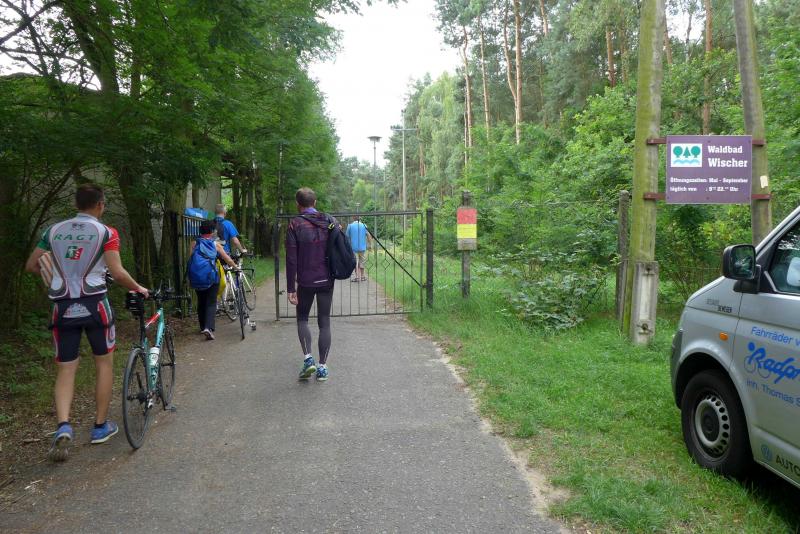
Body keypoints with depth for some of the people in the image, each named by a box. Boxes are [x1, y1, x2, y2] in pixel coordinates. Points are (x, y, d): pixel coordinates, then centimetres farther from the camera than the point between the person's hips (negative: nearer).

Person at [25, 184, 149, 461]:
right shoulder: (106, 233, -6)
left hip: (63, 307, 3)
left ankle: (63, 426, -11)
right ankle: (101, 426, 19)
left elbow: (31, 266, 11)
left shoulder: (54, 230, 7)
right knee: (104, 363, 13)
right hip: (93, 305, -3)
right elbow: (118, 274, -13)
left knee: (65, 369, 8)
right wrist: (139, 288, 4)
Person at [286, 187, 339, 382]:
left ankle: (308, 359, 0)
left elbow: (291, 259, -10)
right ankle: (323, 367, 10)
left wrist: (291, 288, -7)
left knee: (302, 319, 16)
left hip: (306, 281, -3)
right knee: (324, 322, 9)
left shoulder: (295, 224, -8)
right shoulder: (330, 221, 4)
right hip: (327, 280, 3)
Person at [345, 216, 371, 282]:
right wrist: (369, 244, -1)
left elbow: (347, 237, 4)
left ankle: (357, 276, -10)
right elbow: (368, 235, -8)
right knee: (362, 262, 12)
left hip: (353, 247, -1)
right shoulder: (364, 225, 2)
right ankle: (362, 276, 18)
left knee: (355, 262, -1)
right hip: (362, 247, 2)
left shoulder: (350, 226, 1)